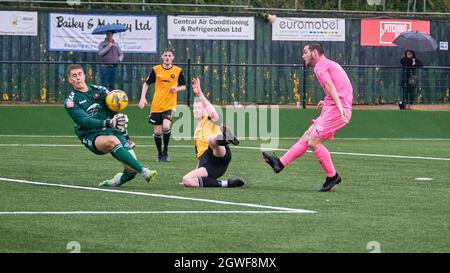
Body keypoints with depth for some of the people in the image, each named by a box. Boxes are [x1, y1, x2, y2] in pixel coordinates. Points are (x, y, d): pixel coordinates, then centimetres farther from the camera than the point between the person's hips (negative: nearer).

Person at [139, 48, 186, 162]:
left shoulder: (178, 71, 1)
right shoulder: (156, 69, 1)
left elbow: (183, 86, 12)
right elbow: (146, 84, 10)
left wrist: (177, 89, -10)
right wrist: (143, 98, -2)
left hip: (170, 104, -2)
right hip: (156, 105, 2)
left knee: (166, 126, -24)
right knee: (157, 131, 5)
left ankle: (165, 151, -5)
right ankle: (160, 155, 23)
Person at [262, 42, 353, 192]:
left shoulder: (320, 66, -5)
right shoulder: (331, 64, 24)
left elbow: (330, 85, -21)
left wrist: (339, 106, -35)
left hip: (335, 110, -10)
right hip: (332, 108, 10)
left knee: (313, 142, -10)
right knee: (306, 137, 10)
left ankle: (332, 177, -2)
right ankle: (280, 163, 12)